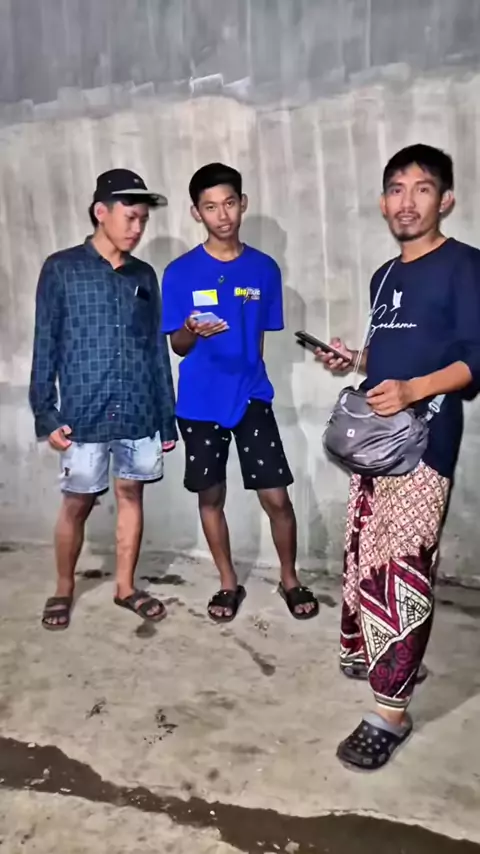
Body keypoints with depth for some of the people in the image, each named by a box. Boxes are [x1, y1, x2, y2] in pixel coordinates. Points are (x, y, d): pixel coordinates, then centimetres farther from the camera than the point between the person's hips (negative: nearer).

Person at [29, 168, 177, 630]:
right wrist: (46, 413, -8)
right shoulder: (61, 269, -1)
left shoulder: (144, 276, 9)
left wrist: (166, 417, 8)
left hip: (139, 412, 4)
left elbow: (158, 349, 10)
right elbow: (45, 346, -2)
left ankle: (125, 587, 26)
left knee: (131, 494, 10)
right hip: (84, 413, -3)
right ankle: (63, 590, 27)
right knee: (77, 503, 6)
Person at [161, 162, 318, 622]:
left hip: (251, 397, 1)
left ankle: (290, 579, 23)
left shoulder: (264, 269, 2)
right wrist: (192, 332, -23)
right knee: (210, 496, 10)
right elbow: (177, 346, -2)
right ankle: (228, 583, 30)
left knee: (276, 497, -1)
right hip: (199, 403, 0)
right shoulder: (179, 272, -4)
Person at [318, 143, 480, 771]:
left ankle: (391, 712, 2)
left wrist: (413, 390, -28)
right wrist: (355, 359, 6)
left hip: (424, 442, -8)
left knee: (402, 571, -8)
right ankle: (369, 653, 34)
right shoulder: (384, 277, 18)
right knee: (365, 559, 15)